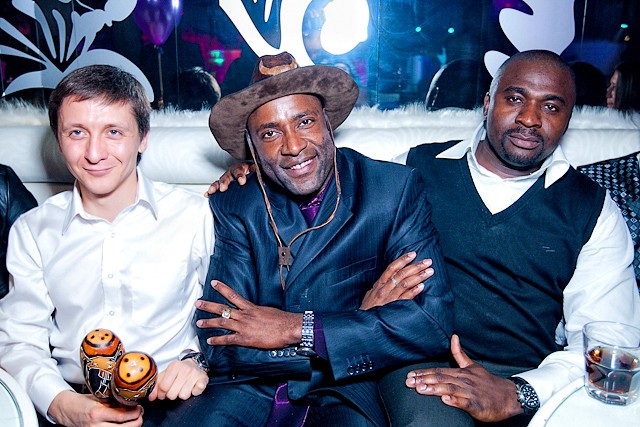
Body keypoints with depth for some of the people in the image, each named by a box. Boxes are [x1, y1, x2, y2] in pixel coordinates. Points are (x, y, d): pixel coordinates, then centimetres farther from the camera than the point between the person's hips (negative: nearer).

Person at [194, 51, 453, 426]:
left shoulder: (396, 191, -4)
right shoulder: (234, 207, 0)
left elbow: (433, 324, -12)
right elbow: (219, 346, -8)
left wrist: (296, 328, -16)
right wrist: (364, 323, -14)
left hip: (347, 391, 0)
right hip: (251, 389, 1)